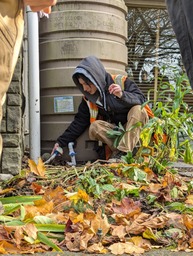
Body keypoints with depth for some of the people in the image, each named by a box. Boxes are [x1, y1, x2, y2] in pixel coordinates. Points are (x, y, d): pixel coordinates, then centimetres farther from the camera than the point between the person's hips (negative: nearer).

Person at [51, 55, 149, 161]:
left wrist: (122, 95, -39)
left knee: (138, 109, -33)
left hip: (136, 126, -3)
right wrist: (61, 142, 0)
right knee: (94, 127, -24)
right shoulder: (88, 98, 0)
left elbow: (141, 99, -20)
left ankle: (123, 152, -30)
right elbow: (79, 121, 4)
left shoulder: (121, 81, -14)